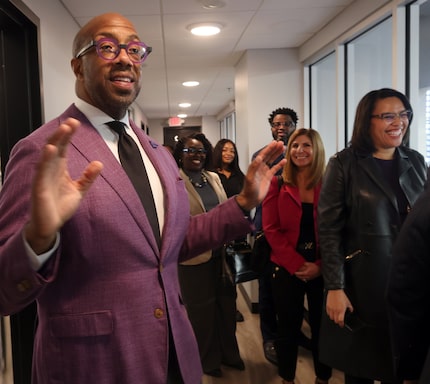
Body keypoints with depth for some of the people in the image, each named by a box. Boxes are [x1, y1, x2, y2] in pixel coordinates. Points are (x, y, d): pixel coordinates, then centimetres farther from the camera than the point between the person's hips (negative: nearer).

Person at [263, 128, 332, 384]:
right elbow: (271, 229, -6)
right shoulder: (277, 185, 0)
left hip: (322, 270, 1)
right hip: (287, 269, 0)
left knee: (322, 326, 11)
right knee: (288, 328, 11)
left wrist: (319, 265, -13)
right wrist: (298, 264, -13)